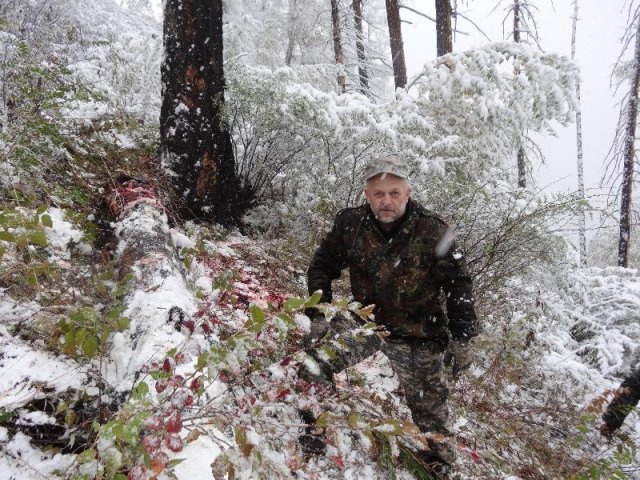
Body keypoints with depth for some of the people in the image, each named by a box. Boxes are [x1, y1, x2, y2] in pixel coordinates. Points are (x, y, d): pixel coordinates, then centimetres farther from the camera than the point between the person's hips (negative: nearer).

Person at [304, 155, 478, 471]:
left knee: (430, 408, 8)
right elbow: (321, 267, -1)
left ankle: (440, 459, 35)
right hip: (366, 321, 2)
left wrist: (461, 338, -10)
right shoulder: (350, 224, -13)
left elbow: (458, 285, -9)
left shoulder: (433, 231, -18)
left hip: (420, 337, -2)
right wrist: (319, 316, -10)